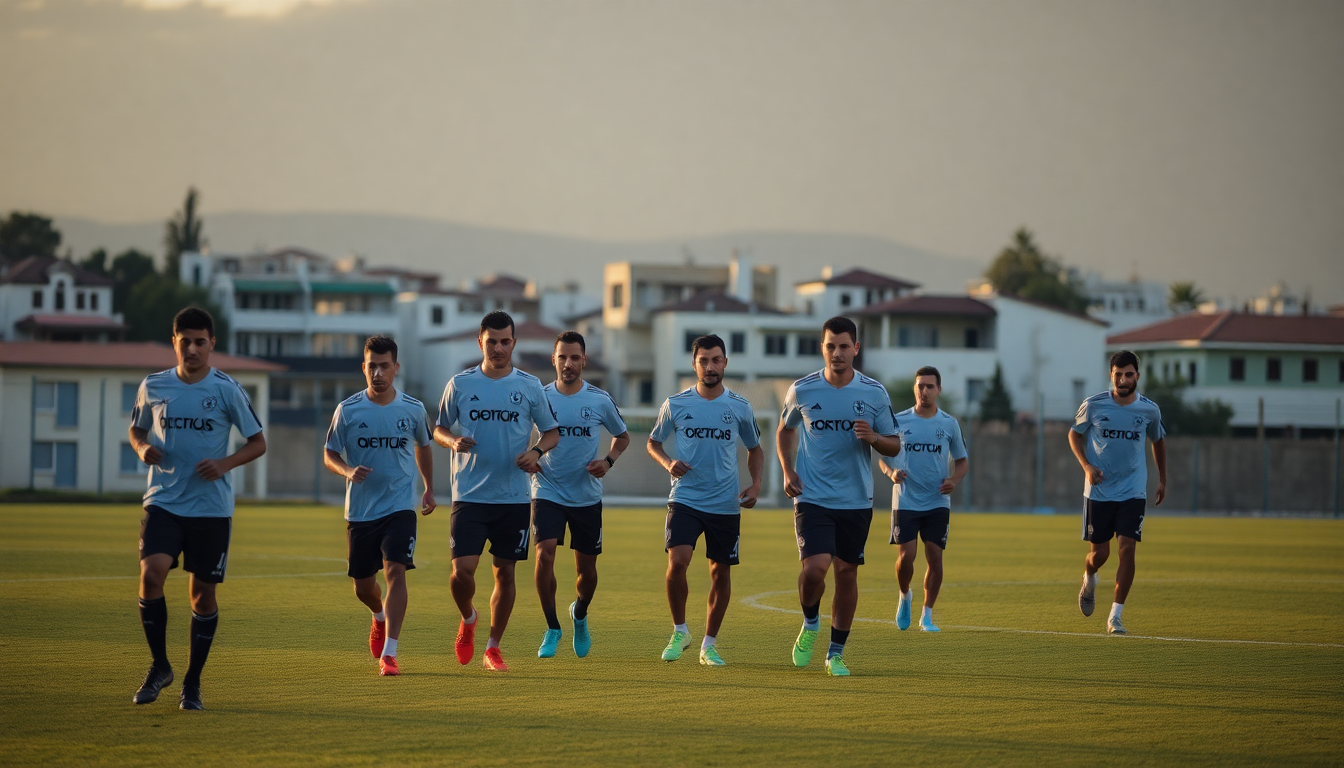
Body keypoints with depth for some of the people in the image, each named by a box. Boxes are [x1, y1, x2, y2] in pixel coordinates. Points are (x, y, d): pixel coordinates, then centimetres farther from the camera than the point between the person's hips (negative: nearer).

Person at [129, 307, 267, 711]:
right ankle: (159, 666, -2)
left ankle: (193, 682, 19)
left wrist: (225, 463, -14)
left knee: (203, 594, 3)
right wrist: (143, 448, -4)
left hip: (212, 507, -1)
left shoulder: (226, 390, -3)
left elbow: (258, 442, 3)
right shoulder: (153, 386, 4)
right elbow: (136, 431, 19)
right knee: (151, 573, -20)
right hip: (163, 500, 1)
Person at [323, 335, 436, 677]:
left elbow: (423, 446, 19)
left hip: (400, 507, -1)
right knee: (363, 586, 9)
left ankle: (389, 654, -19)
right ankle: (380, 617, 45)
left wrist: (429, 488, 21)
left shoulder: (414, 409, 0)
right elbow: (329, 455, 4)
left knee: (395, 571, -19)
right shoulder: (347, 410, -4)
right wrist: (348, 471, -17)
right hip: (359, 510, 1)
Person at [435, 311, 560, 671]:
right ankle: (468, 620, 20)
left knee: (505, 572, 5)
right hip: (469, 495, -1)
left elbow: (552, 431, 10)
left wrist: (537, 451, -11)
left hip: (514, 497, 1)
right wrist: (453, 441, -11)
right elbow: (439, 429, 12)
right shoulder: (460, 384, 2)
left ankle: (493, 648, 19)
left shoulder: (530, 386, 2)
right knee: (462, 569, -12)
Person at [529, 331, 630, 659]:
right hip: (547, 491, -1)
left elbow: (622, 436, 14)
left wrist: (608, 461, -5)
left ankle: (580, 615, 39)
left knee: (587, 568, 7)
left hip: (587, 495, 1)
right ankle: (552, 629, -7)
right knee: (544, 554, -21)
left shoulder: (599, 400, -2)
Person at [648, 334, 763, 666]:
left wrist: (756, 483, 0)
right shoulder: (675, 405, 0)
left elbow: (754, 449, 16)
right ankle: (680, 632, 1)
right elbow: (653, 443, 13)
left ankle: (709, 644, 20)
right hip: (685, 499, -2)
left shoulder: (739, 407, 3)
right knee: (677, 561, -19)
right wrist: (668, 463, -8)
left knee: (721, 572, 6)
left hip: (726, 504, 2)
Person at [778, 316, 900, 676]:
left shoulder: (874, 393, -1)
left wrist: (873, 438, -16)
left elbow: (894, 445, 6)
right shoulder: (802, 390, -2)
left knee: (847, 573, 5)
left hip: (856, 501, 1)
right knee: (815, 567, -18)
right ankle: (810, 624, 13)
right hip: (812, 497, -1)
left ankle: (836, 653, 19)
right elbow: (785, 430, 17)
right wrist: (787, 471, 4)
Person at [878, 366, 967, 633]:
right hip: (906, 501, -1)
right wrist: (891, 472, -14)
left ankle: (927, 616, 10)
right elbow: (883, 457, 9)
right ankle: (904, 597, 21)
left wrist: (954, 480, -9)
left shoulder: (949, 424, 4)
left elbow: (962, 462, 12)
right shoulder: (899, 421, 1)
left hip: (938, 503, 1)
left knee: (935, 558, -3)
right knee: (906, 556, -10)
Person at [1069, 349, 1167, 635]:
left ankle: (1115, 616, -4)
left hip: (1133, 492, 1)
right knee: (1099, 552, 2)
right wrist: (1087, 466, -8)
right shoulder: (1093, 406, -7)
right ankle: (1089, 581, 40)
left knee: (1127, 549, -12)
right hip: (1098, 491, -1)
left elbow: (1158, 440, 18)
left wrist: (1162, 480, 19)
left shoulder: (1149, 410, -1)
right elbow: (1075, 434, 8)